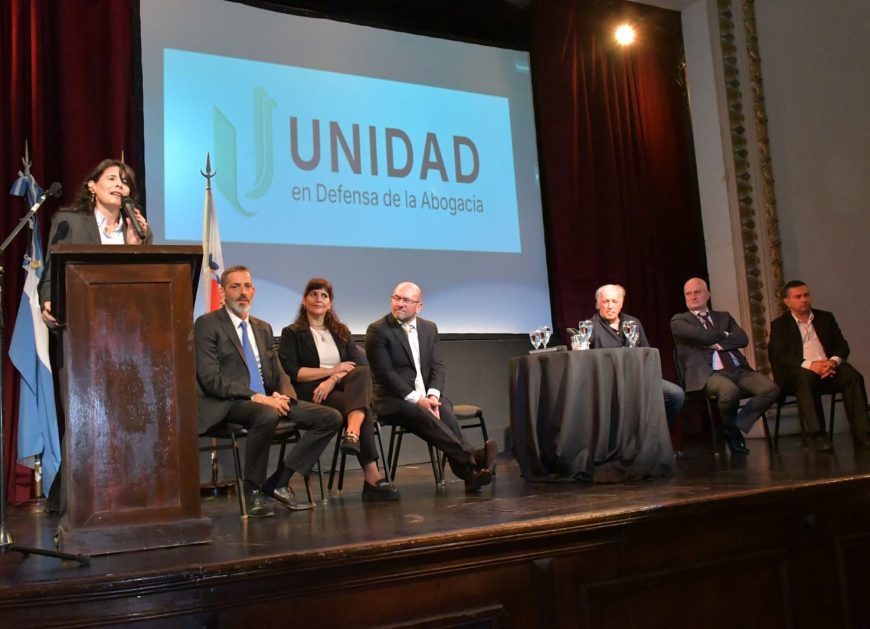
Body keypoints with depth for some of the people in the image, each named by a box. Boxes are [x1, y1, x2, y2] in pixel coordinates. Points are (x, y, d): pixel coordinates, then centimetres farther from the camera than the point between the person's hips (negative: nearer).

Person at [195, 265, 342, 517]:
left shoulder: (263, 328, 20)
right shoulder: (207, 324, -1)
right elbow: (210, 379, -12)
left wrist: (281, 395, -6)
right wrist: (255, 397, -20)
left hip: (268, 400, 7)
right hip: (229, 404, -7)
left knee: (331, 418, -9)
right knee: (267, 415, -40)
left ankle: (279, 482, -7)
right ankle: (253, 489, -17)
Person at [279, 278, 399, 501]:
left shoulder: (340, 332, 23)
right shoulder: (292, 333, 10)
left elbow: (360, 364, 6)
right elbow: (290, 372, -5)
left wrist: (333, 380, -15)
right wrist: (332, 370, -9)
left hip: (340, 389, 3)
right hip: (310, 395, -3)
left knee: (361, 372, -33)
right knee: (360, 409, -32)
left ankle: (353, 433, -55)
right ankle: (373, 478, -38)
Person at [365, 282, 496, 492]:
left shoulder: (429, 328, 14)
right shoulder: (378, 331, -4)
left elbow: (438, 366, 9)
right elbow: (384, 373, -11)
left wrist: (432, 395, -11)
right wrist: (416, 399, -19)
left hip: (426, 395, 4)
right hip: (394, 399, -4)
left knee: (445, 410, -28)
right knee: (423, 416, -34)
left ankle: (469, 474, -37)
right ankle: (472, 458, -42)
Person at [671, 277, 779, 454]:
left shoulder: (724, 316, 26)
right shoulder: (679, 320, 11)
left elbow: (743, 339, 9)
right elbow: (701, 335, -8)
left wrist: (717, 343, -3)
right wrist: (724, 335, 7)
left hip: (738, 370, 5)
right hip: (707, 373, -5)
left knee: (771, 389, -21)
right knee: (730, 390, -37)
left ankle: (737, 426, -3)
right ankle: (729, 427, -4)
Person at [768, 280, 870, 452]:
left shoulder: (826, 318, 21)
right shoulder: (779, 325, 9)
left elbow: (842, 346, 11)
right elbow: (780, 356, -5)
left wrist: (834, 361, -13)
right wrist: (809, 365, -22)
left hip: (829, 368, 3)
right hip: (799, 371, -3)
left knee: (853, 376, -28)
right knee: (806, 378, -38)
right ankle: (818, 436, -39)